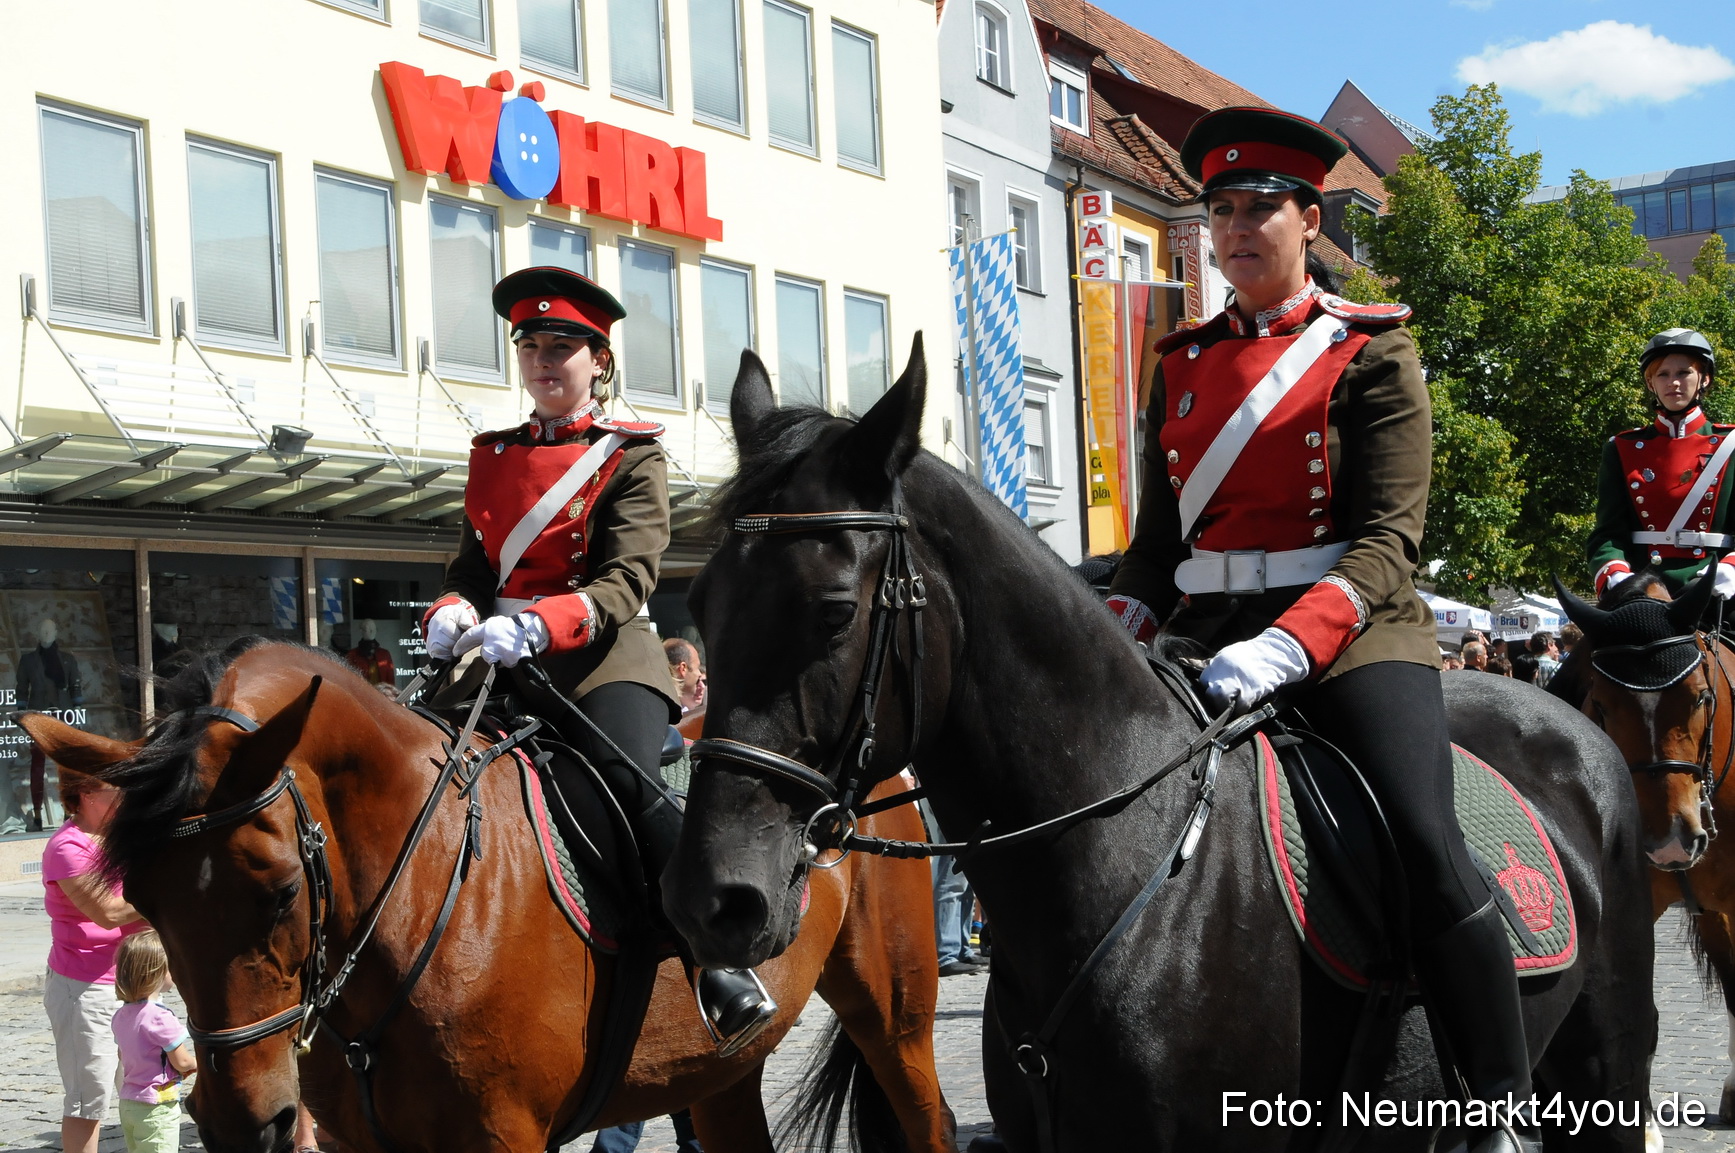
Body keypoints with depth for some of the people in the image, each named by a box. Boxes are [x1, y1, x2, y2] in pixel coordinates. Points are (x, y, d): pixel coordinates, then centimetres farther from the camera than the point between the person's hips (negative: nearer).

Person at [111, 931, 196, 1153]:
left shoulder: (122, 1014, 4)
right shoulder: (160, 1018, -23)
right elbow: (181, 1062, -18)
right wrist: (196, 1065, 5)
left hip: (128, 1102, 9)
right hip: (157, 1107, -9)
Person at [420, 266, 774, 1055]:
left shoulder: (631, 456, 3)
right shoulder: (492, 457, 19)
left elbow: (627, 582, -8)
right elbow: (473, 564, 18)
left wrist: (536, 624, -26)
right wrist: (452, 611, -8)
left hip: (604, 660, -6)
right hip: (501, 663, 6)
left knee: (625, 778, -31)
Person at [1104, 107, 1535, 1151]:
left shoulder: (1369, 351, 0)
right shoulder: (1184, 363, 15)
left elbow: (1389, 538, -10)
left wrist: (1288, 644, -26)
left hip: (1353, 631, -5)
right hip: (1211, 638, 5)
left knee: (1429, 846, -26)